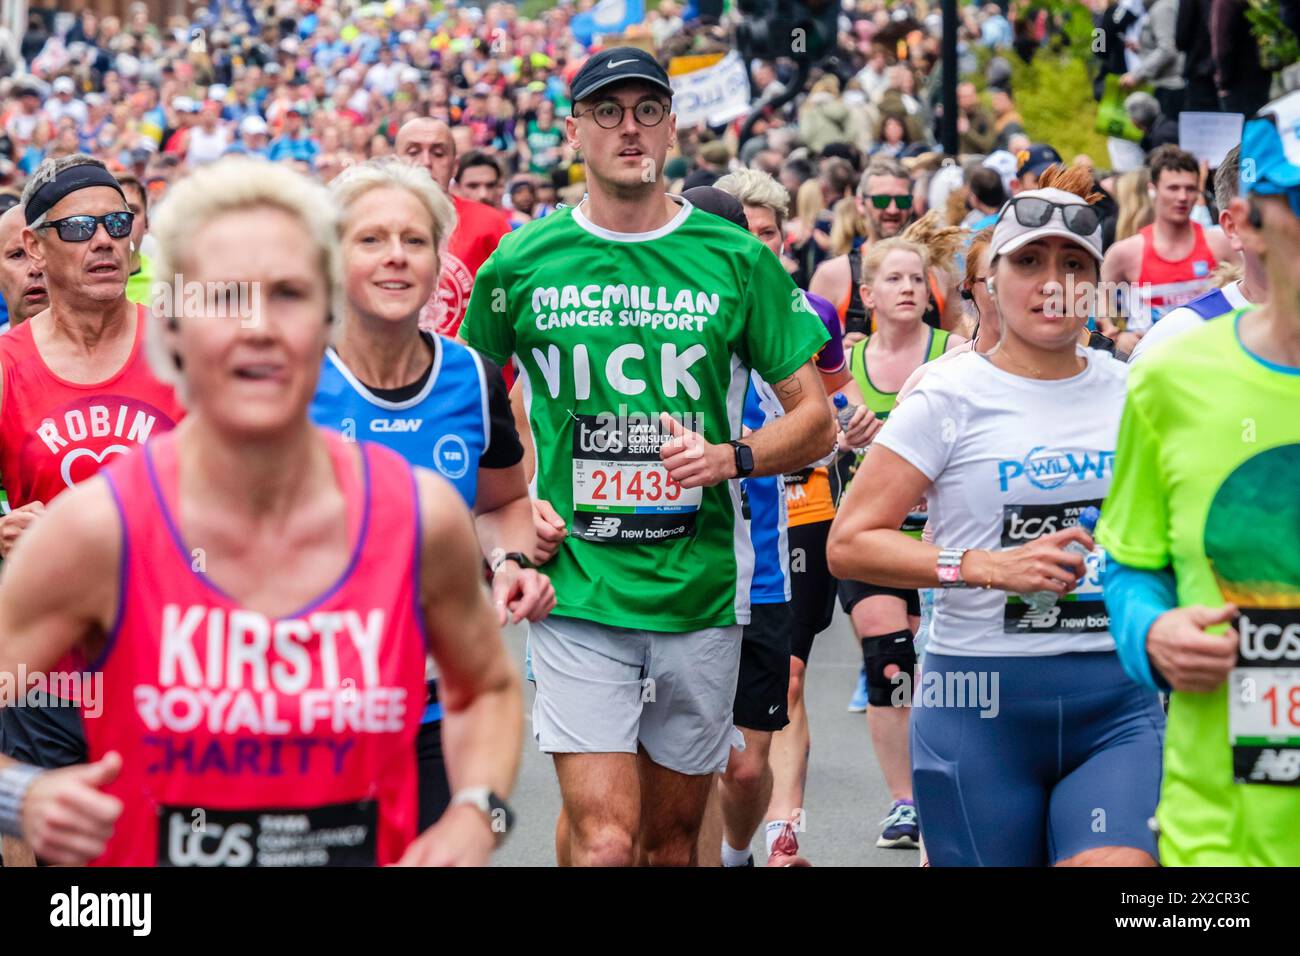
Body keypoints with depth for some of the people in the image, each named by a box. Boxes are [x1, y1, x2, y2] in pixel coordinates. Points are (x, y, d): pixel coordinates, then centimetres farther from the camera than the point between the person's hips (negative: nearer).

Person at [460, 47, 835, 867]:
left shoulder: (737, 261, 2)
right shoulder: (522, 263, 2)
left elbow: (816, 423, 6)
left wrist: (730, 458, -13)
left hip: (703, 590, 2)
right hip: (576, 592, -1)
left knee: (673, 837, 12)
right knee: (605, 840, -14)